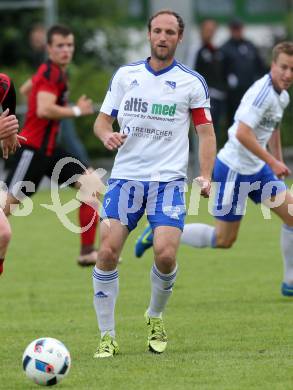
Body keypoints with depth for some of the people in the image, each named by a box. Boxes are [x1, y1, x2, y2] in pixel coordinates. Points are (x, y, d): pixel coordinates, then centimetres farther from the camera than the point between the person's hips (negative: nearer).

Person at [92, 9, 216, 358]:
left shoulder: (192, 82, 3)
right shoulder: (125, 75, 8)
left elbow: (206, 132, 5)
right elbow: (102, 120, 12)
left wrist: (205, 176, -9)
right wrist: (107, 135, -12)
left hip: (168, 181, -2)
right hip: (126, 176, 2)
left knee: (165, 254, -17)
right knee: (107, 253, -12)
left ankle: (155, 318, 13)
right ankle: (107, 336, 1)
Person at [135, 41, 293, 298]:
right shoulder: (263, 92, -23)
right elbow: (242, 133, -31)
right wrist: (272, 161, -28)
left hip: (258, 170, 9)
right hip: (234, 169, -9)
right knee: (224, 240, -1)